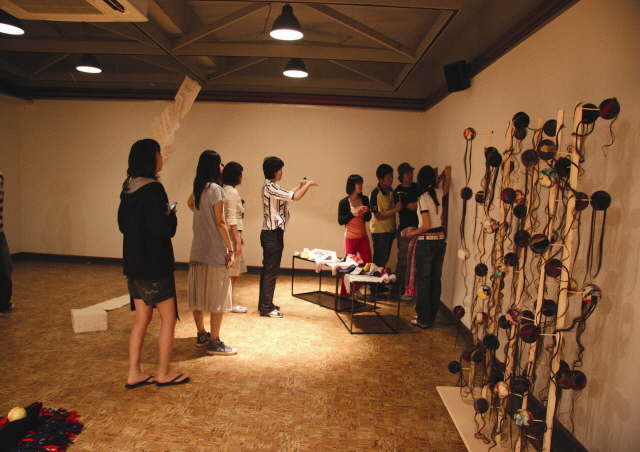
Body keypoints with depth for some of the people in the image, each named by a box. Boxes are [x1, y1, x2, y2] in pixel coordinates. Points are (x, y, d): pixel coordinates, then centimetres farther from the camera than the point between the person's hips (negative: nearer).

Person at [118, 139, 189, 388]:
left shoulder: (128, 189, 7)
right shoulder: (153, 190, -19)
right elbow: (164, 229, -24)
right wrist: (171, 214, -3)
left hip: (134, 264, 8)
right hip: (154, 265, -8)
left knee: (142, 318, 16)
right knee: (168, 318, 7)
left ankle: (134, 374, 23)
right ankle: (164, 373, 19)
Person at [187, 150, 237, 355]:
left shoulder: (198, 188, 9)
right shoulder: (215, 188, -15)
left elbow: (190, 203, 34)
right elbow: (220, 223, -17)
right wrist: (230, 250, -13)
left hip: (198, 250, 9)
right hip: (215, 251, -8)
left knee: (198, 294, 14)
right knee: (217, 297, 0)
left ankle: (201, 335, 28)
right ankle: (214, 343, 6)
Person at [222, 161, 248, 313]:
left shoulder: (226, 190, 13)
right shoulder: (232, 192, -15)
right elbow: (231, 220, -20)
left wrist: (240, 236, 20)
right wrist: (237, 241, -19)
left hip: (233, 232, 10)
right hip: (231, 234, -10)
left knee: (235, 270, 16)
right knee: (232, 271, 0)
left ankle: (231, 300, 25)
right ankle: (231, 303, 11)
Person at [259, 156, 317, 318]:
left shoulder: (270, 187, 13)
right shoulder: (271, 188, -19)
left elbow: (287, 195, 27)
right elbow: (295, 197, -24)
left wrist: (300, 186, 20)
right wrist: (308, 184, -10)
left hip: (270, 233, 10)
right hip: (273, 234, -10)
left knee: (267, 269, 15)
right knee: (271, 271, -5)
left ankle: (264, 303, 24)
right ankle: (266, 308, 2)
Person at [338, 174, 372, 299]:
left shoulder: (364, 199, 3)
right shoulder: (344, 202, -9)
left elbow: (368, 218, 8)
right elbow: (340, 221, -10)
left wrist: (367, 212, -13)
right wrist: (352, 214, -23)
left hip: (363, 237, 5)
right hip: (351, 238, -5)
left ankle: (356, 288, 25)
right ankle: (345, 293, 15)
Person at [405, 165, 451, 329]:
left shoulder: (423, 198, -14)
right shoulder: (438, 193, 6)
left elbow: (426, 225, -17)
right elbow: (446, 189, 34)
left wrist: (412, 234, -3)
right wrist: (448, 176, 29)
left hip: (426, 242, -7)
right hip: (440, 241, 7)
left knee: (423, 281, 2)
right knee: (435, 280, 12)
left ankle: (423, 319, 9)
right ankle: (432, 317, 23)